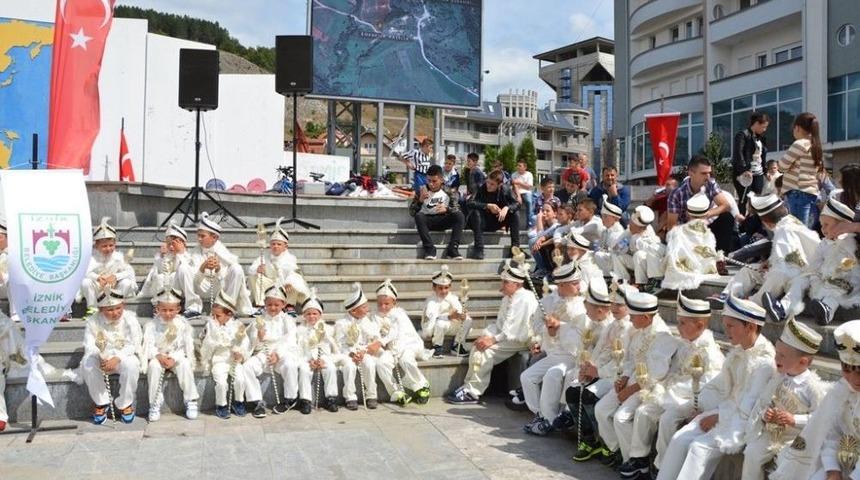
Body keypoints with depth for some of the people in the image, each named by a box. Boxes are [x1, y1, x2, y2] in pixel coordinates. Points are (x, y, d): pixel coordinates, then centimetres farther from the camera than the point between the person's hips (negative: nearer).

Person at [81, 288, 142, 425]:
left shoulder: (130, 319, -9)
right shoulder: (93, 322, -5)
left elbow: (133, 345, -15)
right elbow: (89, 346, -11)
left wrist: (117, 358, -32)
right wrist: (100, 358, -34)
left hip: (124, 357, -2)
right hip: (102, 358, 2)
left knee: (131, 364, -35)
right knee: (87, 365, -30)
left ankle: (125, 404, -12)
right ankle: (101, 402, -8)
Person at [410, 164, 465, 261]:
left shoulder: (449, 192, 1)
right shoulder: (422, 191, 0)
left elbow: (457, 209, -9)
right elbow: (412, 212, -5)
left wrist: (446, 209, -31)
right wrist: (420, 201, -23)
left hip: (442, 221, 1)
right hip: (427, 221, 0)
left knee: (459, 215, -25)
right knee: (419, 216, -33)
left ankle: (453, 249, -29)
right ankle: (429, 249, -34)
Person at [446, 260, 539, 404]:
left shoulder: (526, 300, -18)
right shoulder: (507, 298, 13)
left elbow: (519, 333, -23)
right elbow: (498, 322, 19)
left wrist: (494, 339, -22)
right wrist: (486, 336, 1)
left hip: (519, 341, -9)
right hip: (504, 336, 9)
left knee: (487, 351, -23)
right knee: (478, 347, -14)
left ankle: (472, 392, -13)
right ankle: (470, 387, -11)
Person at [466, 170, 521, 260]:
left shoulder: (505, 189, -8)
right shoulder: (482, 188, -16)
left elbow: (517, 204, -10)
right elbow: (469, 203, -26)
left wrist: (507, 208, -32)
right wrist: (488, 206, -34)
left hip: (497, 221, 2)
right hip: (482, 222, -2)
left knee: (513, 214, -19)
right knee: (476, 212, -33)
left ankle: (515, 247, -21)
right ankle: (478, 249, -38)